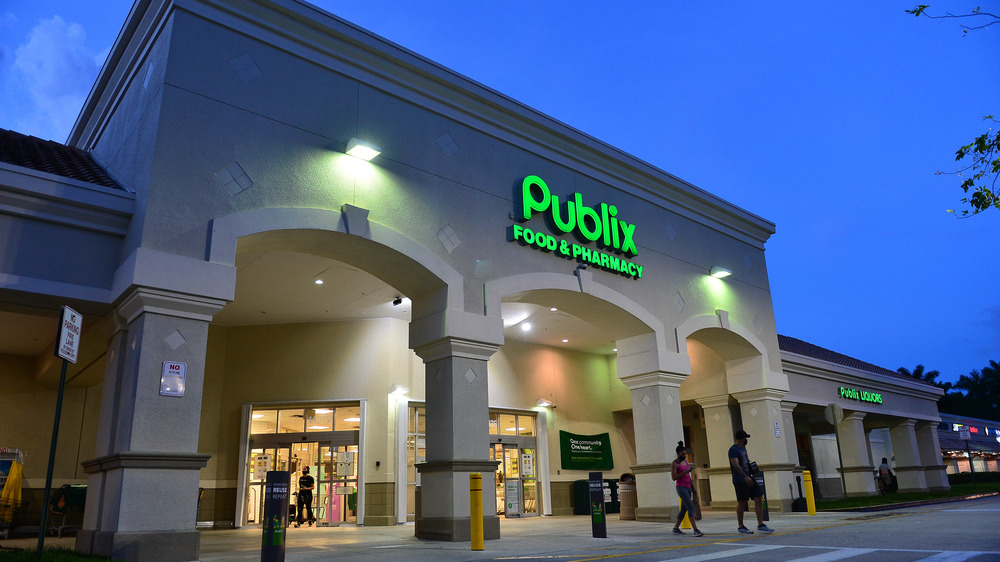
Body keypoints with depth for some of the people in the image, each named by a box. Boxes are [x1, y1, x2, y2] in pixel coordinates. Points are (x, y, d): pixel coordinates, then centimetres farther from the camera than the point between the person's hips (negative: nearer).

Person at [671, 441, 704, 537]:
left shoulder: (686, 461, 15)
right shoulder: (674, 463, -8)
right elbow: (674, 477, -15)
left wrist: (692, 485, 18)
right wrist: (685, 472, -23)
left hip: (688, 488, 8)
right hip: (681, 488, -8)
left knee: (684, 509, 12)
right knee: (690, 507, -19)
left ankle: (676, 528, 25)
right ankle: (696, 530, -24)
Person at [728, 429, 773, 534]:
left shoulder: (743, 448, 18)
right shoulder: (733, 449, -12)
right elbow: (736, 465, -21)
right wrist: (745, 477, -28)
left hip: (749, 478, 9)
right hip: (740, 481, -8)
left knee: (758, 500, 1)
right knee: (741, 503, -1)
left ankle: (761, 525, 4)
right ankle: (741, 527, 10)